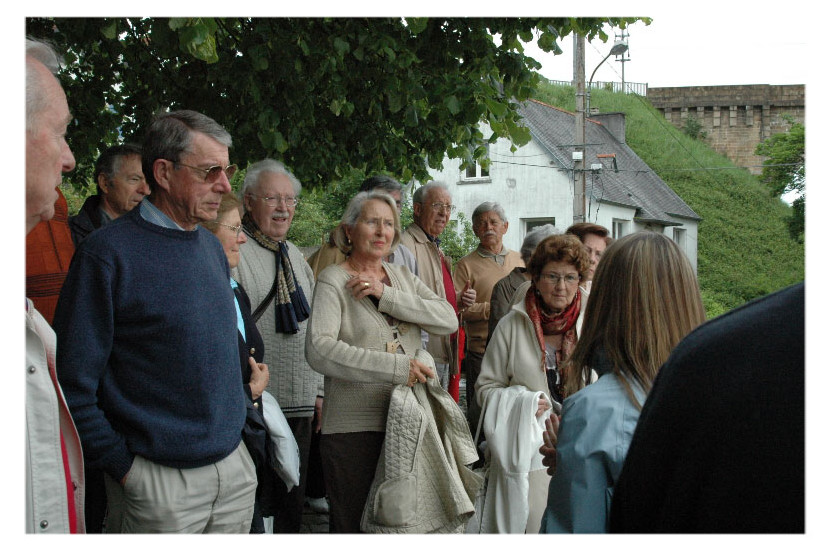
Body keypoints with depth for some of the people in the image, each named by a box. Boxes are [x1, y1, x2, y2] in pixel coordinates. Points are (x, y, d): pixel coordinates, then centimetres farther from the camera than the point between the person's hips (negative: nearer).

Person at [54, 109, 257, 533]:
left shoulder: (212, 247, 9)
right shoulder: (108, 252, -13)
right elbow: (73, 383, -14)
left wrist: (233, 426, 14)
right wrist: (123, 467, -13)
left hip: (235, 466, 7)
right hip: (159, 479, -7)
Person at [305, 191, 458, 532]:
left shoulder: (402, 277, 14)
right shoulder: (334, 280, -3)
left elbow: (448, 320, -2)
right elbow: (319, 350, -19)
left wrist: (385, 295, -11)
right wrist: (396, 367, -23)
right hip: (354, 428, -5)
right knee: (354, 525, 0)